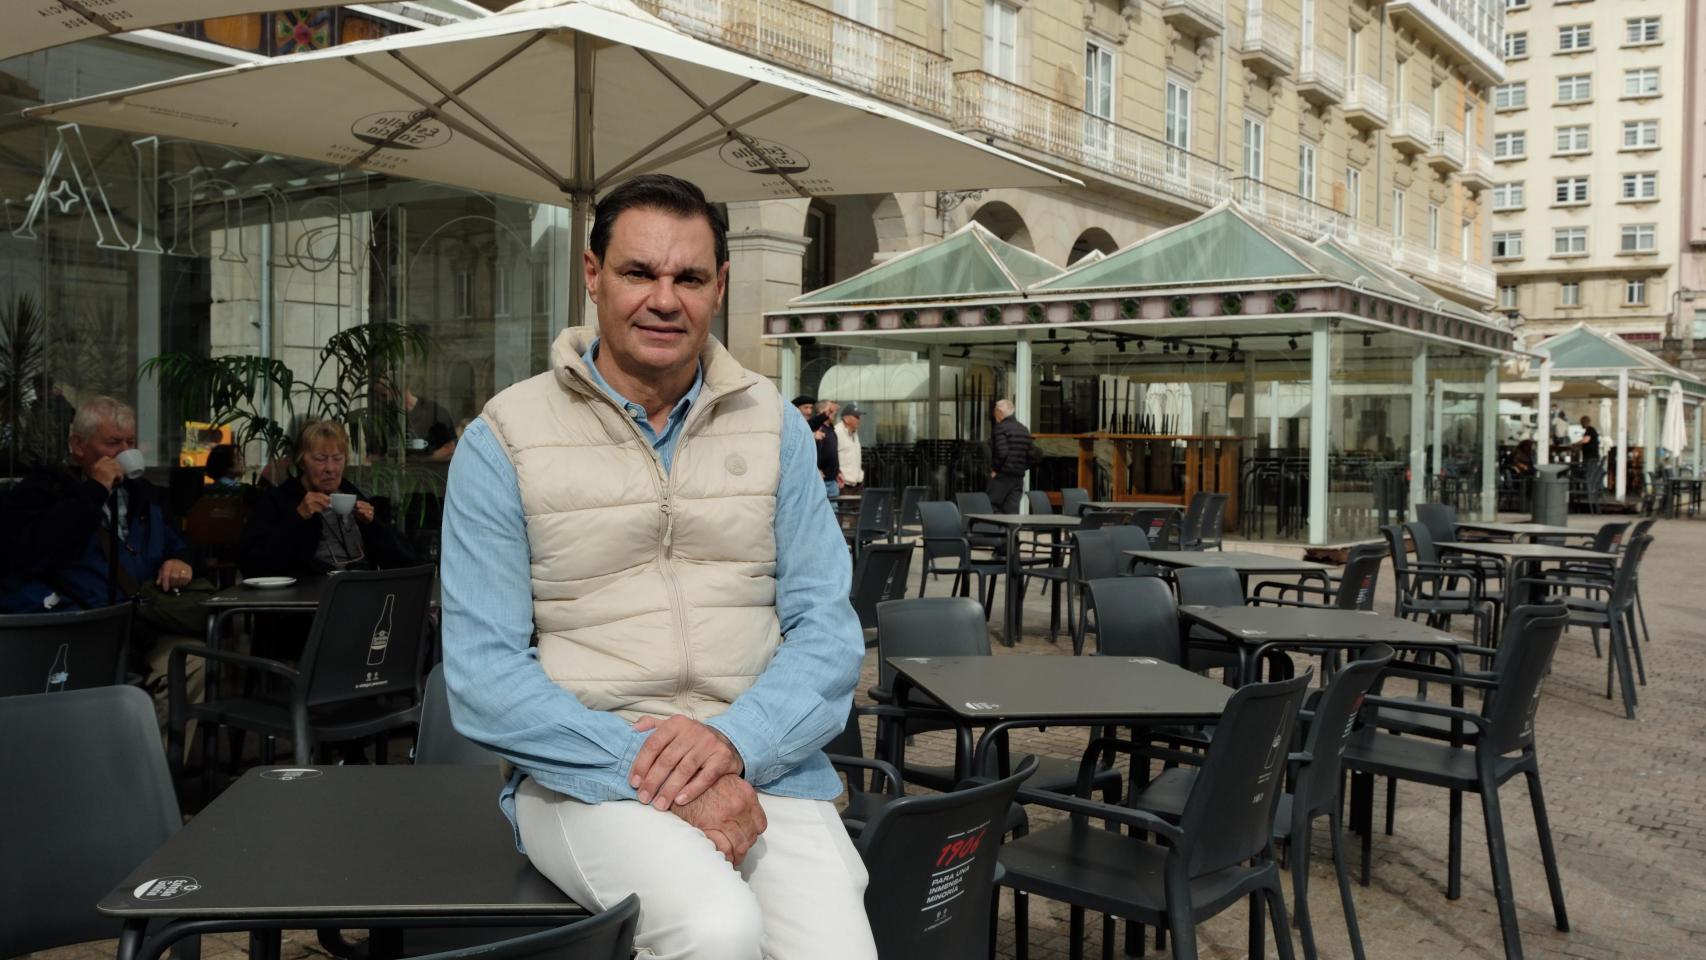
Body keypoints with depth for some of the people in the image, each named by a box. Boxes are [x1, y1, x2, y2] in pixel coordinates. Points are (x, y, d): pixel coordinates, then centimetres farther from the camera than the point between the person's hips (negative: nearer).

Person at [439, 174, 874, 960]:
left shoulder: (773, 426, 8)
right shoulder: (505, 439, 0)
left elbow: (827, 629, 4)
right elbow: (483, 674, -5)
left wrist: (734, 740, -15)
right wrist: (645, 766, -17)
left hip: (764, 763, 2)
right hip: (585, 771, -2)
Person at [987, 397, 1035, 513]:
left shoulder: (1000, 428, -9)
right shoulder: (1024, 429, 13)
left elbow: (1002, 453, -21)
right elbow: (1032, 454, 11)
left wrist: (995, 469, -9)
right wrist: (1022, 468, 16)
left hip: (1002, 476, -7)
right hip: (1019, 477, 7)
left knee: (993, 508, -4)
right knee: (1013, 511, 7)